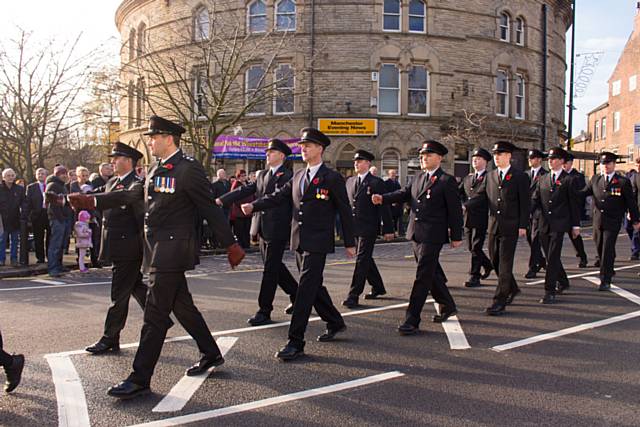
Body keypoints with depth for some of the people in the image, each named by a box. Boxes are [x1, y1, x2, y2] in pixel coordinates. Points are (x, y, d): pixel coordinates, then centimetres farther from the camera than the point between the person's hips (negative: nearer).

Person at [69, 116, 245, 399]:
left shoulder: (188, 169, -13)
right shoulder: (157, 169, 14)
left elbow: (210, 209, -12)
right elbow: (132, 194, 15)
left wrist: (231, 245, -10)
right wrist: (93, 201, 10)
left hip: (172, 251, -9)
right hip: (159, 251, 9)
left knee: (155, 314, -4)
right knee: (182, 306, 16)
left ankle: (140, 380, 4)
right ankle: (211, 355, 31)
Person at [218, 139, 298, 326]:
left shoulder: (288, 176, -8)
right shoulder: (262, 175, 15)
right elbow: (245, 190, 9)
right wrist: (222, 200, -1)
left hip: (278, 230, -8)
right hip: (263, 229, 8)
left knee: (270, 270, -4)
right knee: (275, 267, 16)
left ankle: (264, 312, 3)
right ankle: (297, 296, 34)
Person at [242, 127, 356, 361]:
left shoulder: (332, 178, -5)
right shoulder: (298, 176, 14)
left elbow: (344, 211, -3)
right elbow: (279, 196, 7)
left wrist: (350, 243, -2)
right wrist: (254, 205, -8)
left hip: (318, 243, -7)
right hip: (299, 242, 7)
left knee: (305, 289, -10)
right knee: (314, 286, 16)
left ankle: (296, 342, -7)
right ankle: (335, 323, 35)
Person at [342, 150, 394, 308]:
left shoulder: (377, 183, -6)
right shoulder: (350, 181, 12)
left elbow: (384, 207, -7)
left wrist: (388, 229, -9)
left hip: (368, 229, -7)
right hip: (354, 228, 7)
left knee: (361, 260, -7)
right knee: (366, 259, 16)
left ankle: (353, 295, -6)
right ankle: (378, 287, 32)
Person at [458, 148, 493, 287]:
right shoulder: (468, 178, 18)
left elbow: (487, 197, -15)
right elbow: (459, 192, 15)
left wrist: (468, 204, -15)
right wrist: (464, 202, -3)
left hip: (481, 217, -7)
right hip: (468, 218, 7)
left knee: (476, 247, -6)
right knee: (472, 247, 13)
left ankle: (474, 277, 2)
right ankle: (488, 264, 36)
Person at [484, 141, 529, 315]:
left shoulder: (520, 177, -3)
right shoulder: (490, 176, 12)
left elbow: (524, 203, -5)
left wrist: (523, 226, -10)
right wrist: (487, 221, 10)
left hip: (510, 227, -6)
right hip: (493, 226, 6)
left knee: (505, 264, -5)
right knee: (495, 261, 12)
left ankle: (499, 302, -1)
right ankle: (512, 288, 34)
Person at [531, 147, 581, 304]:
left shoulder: (568, 180, -1)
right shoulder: (542, 180, 13)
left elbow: (574, 204, 1)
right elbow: (535, 200, 8)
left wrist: (575, 225, 0)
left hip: (559, 225, -5)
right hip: (544, 225, 5)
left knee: (553, 258, -10)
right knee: (551, 257, 13)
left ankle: (549, 292, -8)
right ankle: (562, 282, 34)